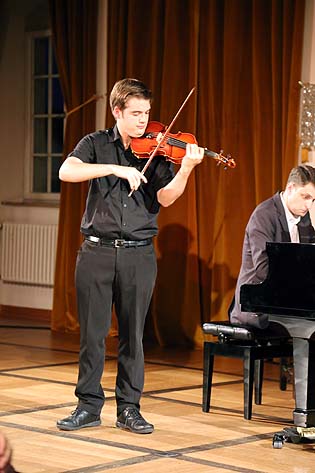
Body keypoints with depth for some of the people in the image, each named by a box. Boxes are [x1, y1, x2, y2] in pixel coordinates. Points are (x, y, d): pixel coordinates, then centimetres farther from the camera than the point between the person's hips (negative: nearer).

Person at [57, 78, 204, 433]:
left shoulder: (156, 150, 5)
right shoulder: (96, 144, 4)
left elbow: (165, 197, -8)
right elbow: (66, 172, -15)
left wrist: (186, 169, -25)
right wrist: (115, 168, -24)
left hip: (139, 254, 1)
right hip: (97, 251, -1)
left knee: (133, 333, 5)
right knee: (92, 331, 3)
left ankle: (129, 408, 14)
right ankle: (89, 405, 14)